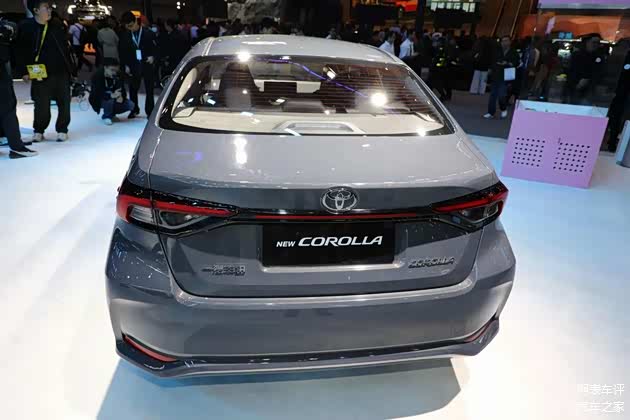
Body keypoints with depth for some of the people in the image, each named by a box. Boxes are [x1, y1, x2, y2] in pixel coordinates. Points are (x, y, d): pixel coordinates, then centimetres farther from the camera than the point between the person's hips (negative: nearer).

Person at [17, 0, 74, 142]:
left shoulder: (57, 26, 8)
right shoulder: (26, 27, -4)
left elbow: (65, 48, 15)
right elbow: (21, 51, -2)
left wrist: (70, 68, 12)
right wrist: (24, 71, -6)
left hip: (62, 72, 3)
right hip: (41, 74, -3)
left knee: (64, 104, 4)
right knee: (41, 106, 2)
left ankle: (62, 130, 20)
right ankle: (38, 131, 21)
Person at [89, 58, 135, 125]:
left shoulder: (118, 76, -11)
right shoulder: (97, 76, -25)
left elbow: (122, 90, -12)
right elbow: (97, 93, -33)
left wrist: (121, 97, -37)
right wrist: (111, 95, -51)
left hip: (114, 98, 5)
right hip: (99, 100, -5)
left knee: (131, 105, -16)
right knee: (110, 100, -38)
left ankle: (111, 114, 10)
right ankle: (106, 116, -6)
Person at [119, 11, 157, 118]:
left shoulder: (148, 33, -4)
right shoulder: (125, 35, 3)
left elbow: (156, 48, 2)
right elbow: (122, 51, 9)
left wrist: (153, 57, -15)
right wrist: (126, 65, 3)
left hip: (147, 65, -3)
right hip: (133, 66, 3)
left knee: (149, 90, 1)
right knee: (133, 89, 11)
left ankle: (150, 111, 9)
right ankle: (134, 110, 26)